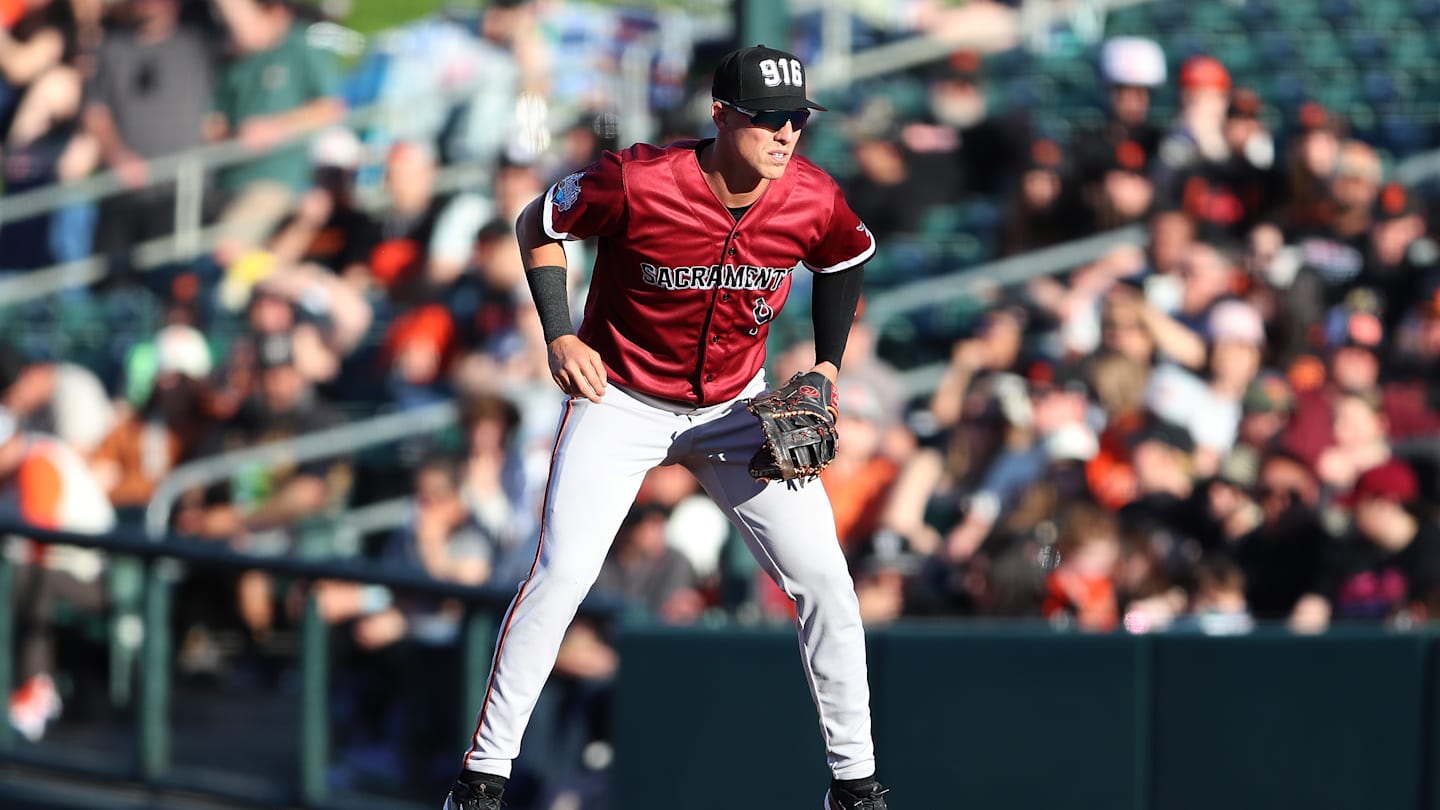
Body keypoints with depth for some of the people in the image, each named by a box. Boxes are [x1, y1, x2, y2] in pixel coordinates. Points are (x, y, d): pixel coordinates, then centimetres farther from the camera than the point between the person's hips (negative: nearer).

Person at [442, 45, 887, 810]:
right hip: (620, 402, -3)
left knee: (823, 578, -3)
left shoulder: (814, 199, -17)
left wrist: (827, 364, 0)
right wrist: (560, 337, -17)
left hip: (737, 407, 3)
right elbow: (539, 225, -8)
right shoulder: (637, 181, -27)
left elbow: (845, 260, 8)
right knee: (560, 574, -15)